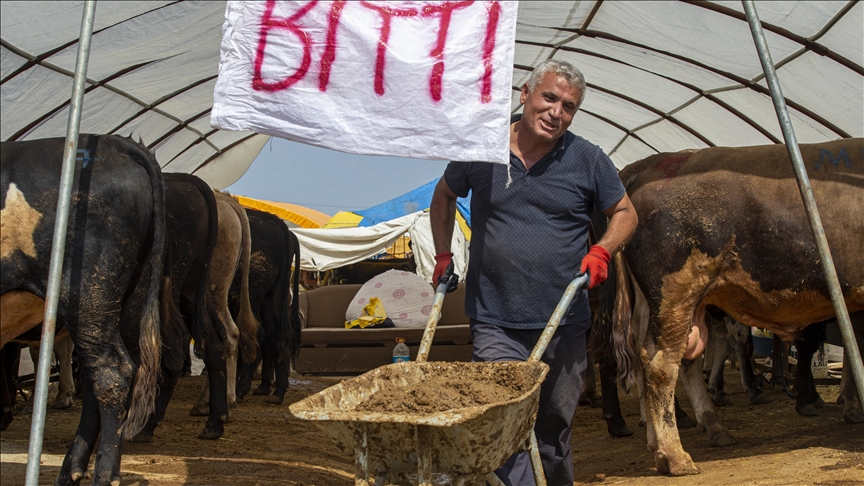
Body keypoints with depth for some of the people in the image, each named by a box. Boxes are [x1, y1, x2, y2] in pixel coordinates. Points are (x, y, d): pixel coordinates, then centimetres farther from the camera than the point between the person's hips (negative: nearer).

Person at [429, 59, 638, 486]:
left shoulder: (588, 159, 2)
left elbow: (625, 213, 12)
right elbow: (444, 196, 19)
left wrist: (602, 251, -6)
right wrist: (443, 255, 11)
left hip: (564, 324, 2)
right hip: (495, 322, -1)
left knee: (555, 429, 15)